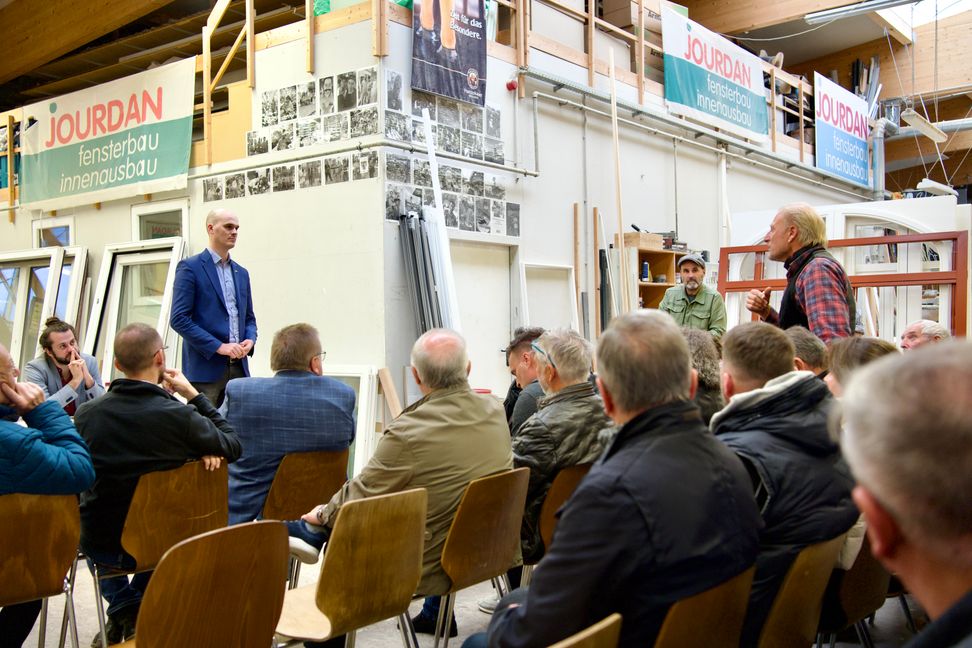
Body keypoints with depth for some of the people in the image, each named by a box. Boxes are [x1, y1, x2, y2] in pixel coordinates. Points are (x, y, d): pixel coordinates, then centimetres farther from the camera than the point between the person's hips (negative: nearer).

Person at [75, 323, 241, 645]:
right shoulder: (179, 415, -24)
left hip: (100, 545, 1)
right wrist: (193, 395, -4)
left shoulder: (86, 413, -15)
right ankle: (142, 612, 29)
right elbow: (232, 446, -7)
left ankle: (123, 609, 25)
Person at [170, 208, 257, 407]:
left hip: (238, 367, 6)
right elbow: (178, 319, -11)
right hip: (205, 367, -6)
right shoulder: (190, 268, -3)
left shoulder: (241, 273, 17)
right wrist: (219, 346, -15)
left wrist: (250, 340, 0)